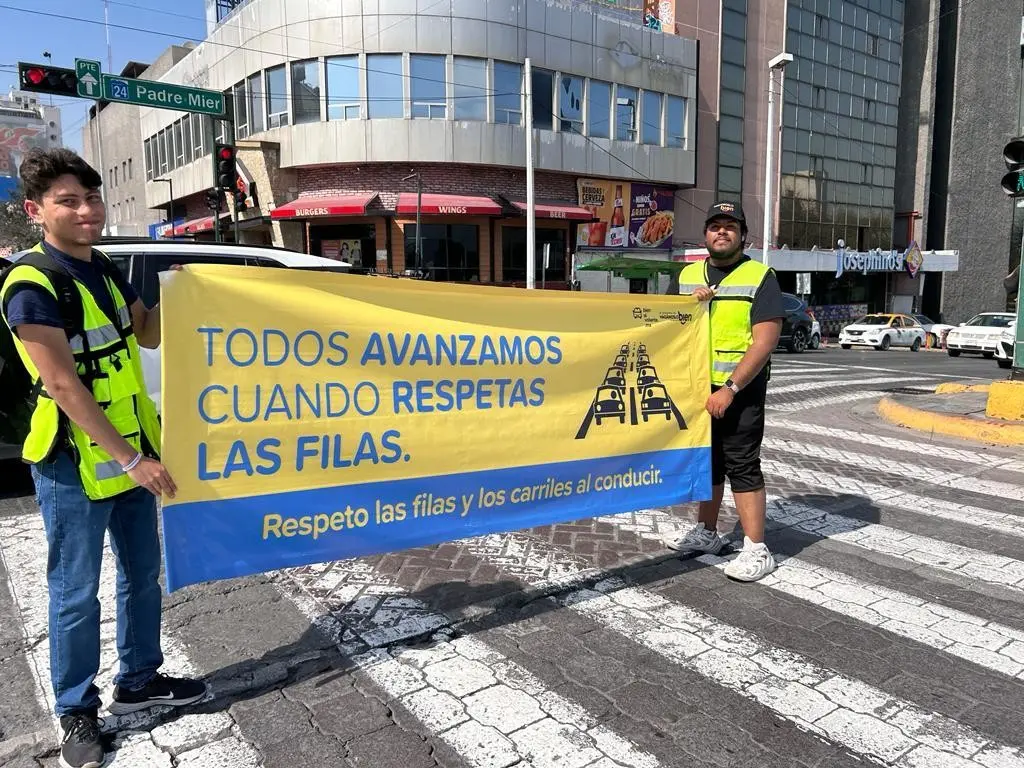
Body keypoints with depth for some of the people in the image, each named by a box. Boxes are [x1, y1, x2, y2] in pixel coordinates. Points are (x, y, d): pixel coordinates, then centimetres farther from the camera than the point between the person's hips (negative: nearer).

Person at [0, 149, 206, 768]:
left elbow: (149, 335, 16)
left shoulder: (103, 269, 7)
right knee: (77, 595, 6)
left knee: (143, 574, 18)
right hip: (75, 465, -8)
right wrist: (133, 460, -23)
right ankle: (77, 713, 25)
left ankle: (139, 681, 36)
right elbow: (64, 387, -22)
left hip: (132, 451, 8)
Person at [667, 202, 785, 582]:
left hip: (739, 391, -5)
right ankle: (706, 533, 30)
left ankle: (756, 550, 4)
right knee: (706, 461, 15)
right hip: (696, 388, 6)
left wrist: (729, 389, -20)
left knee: (742, 467, -4)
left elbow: (765, 340, -14)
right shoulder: (687, 276, 11)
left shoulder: (760, 277, -6)